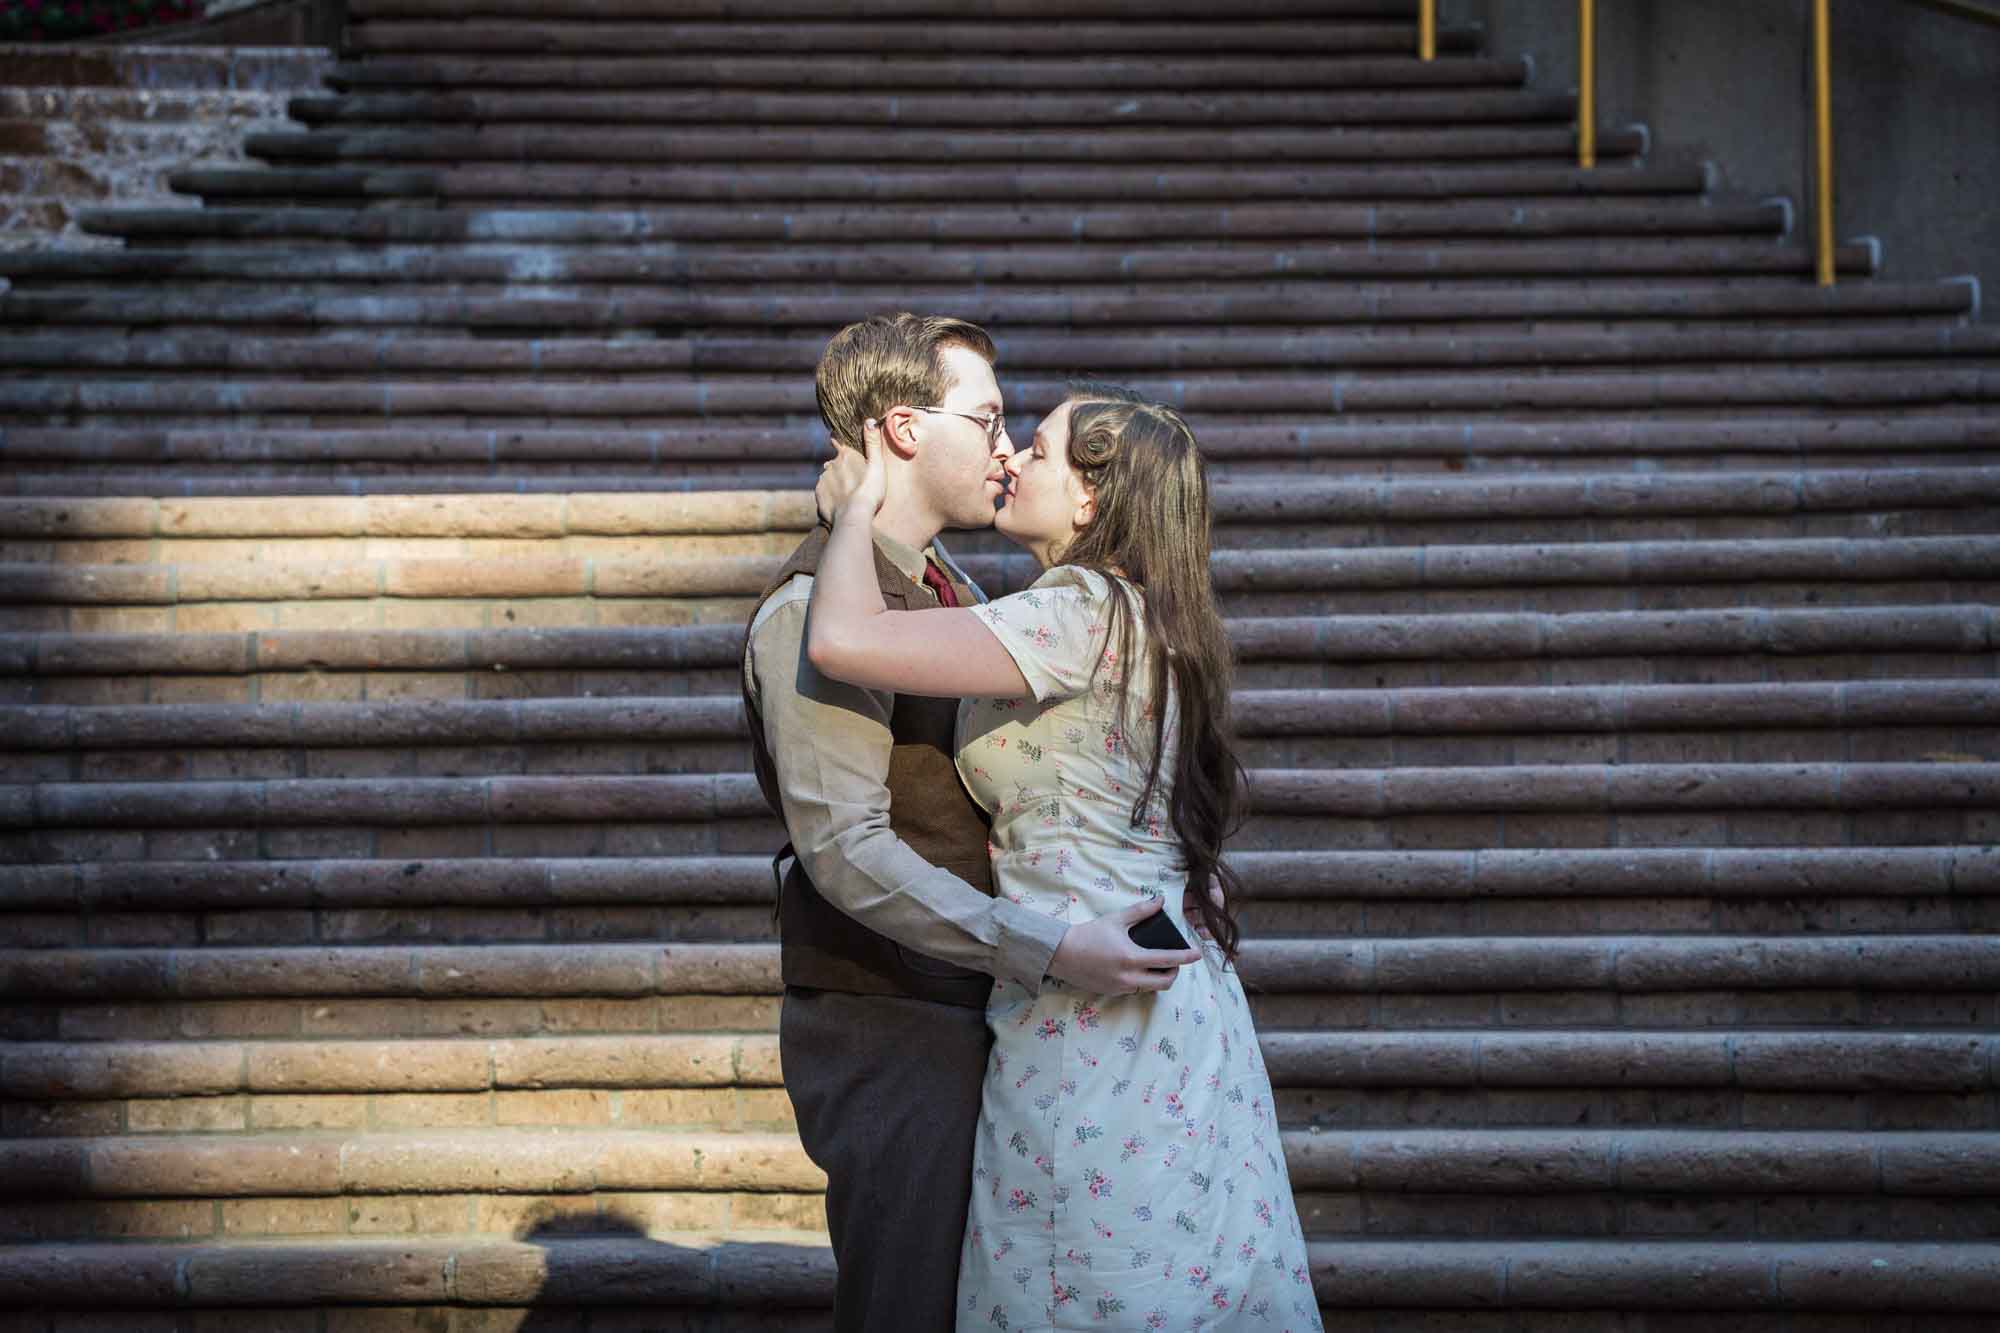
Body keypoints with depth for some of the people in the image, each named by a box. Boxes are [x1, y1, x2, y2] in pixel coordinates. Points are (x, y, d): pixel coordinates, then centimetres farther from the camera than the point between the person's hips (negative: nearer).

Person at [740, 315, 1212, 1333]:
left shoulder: (950, 591, 15)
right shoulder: (815, 607, -16)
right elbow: (846, 846, -24)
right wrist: (1049, 952, -27)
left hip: (969, 1014, 9)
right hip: (887, 1027, -9)